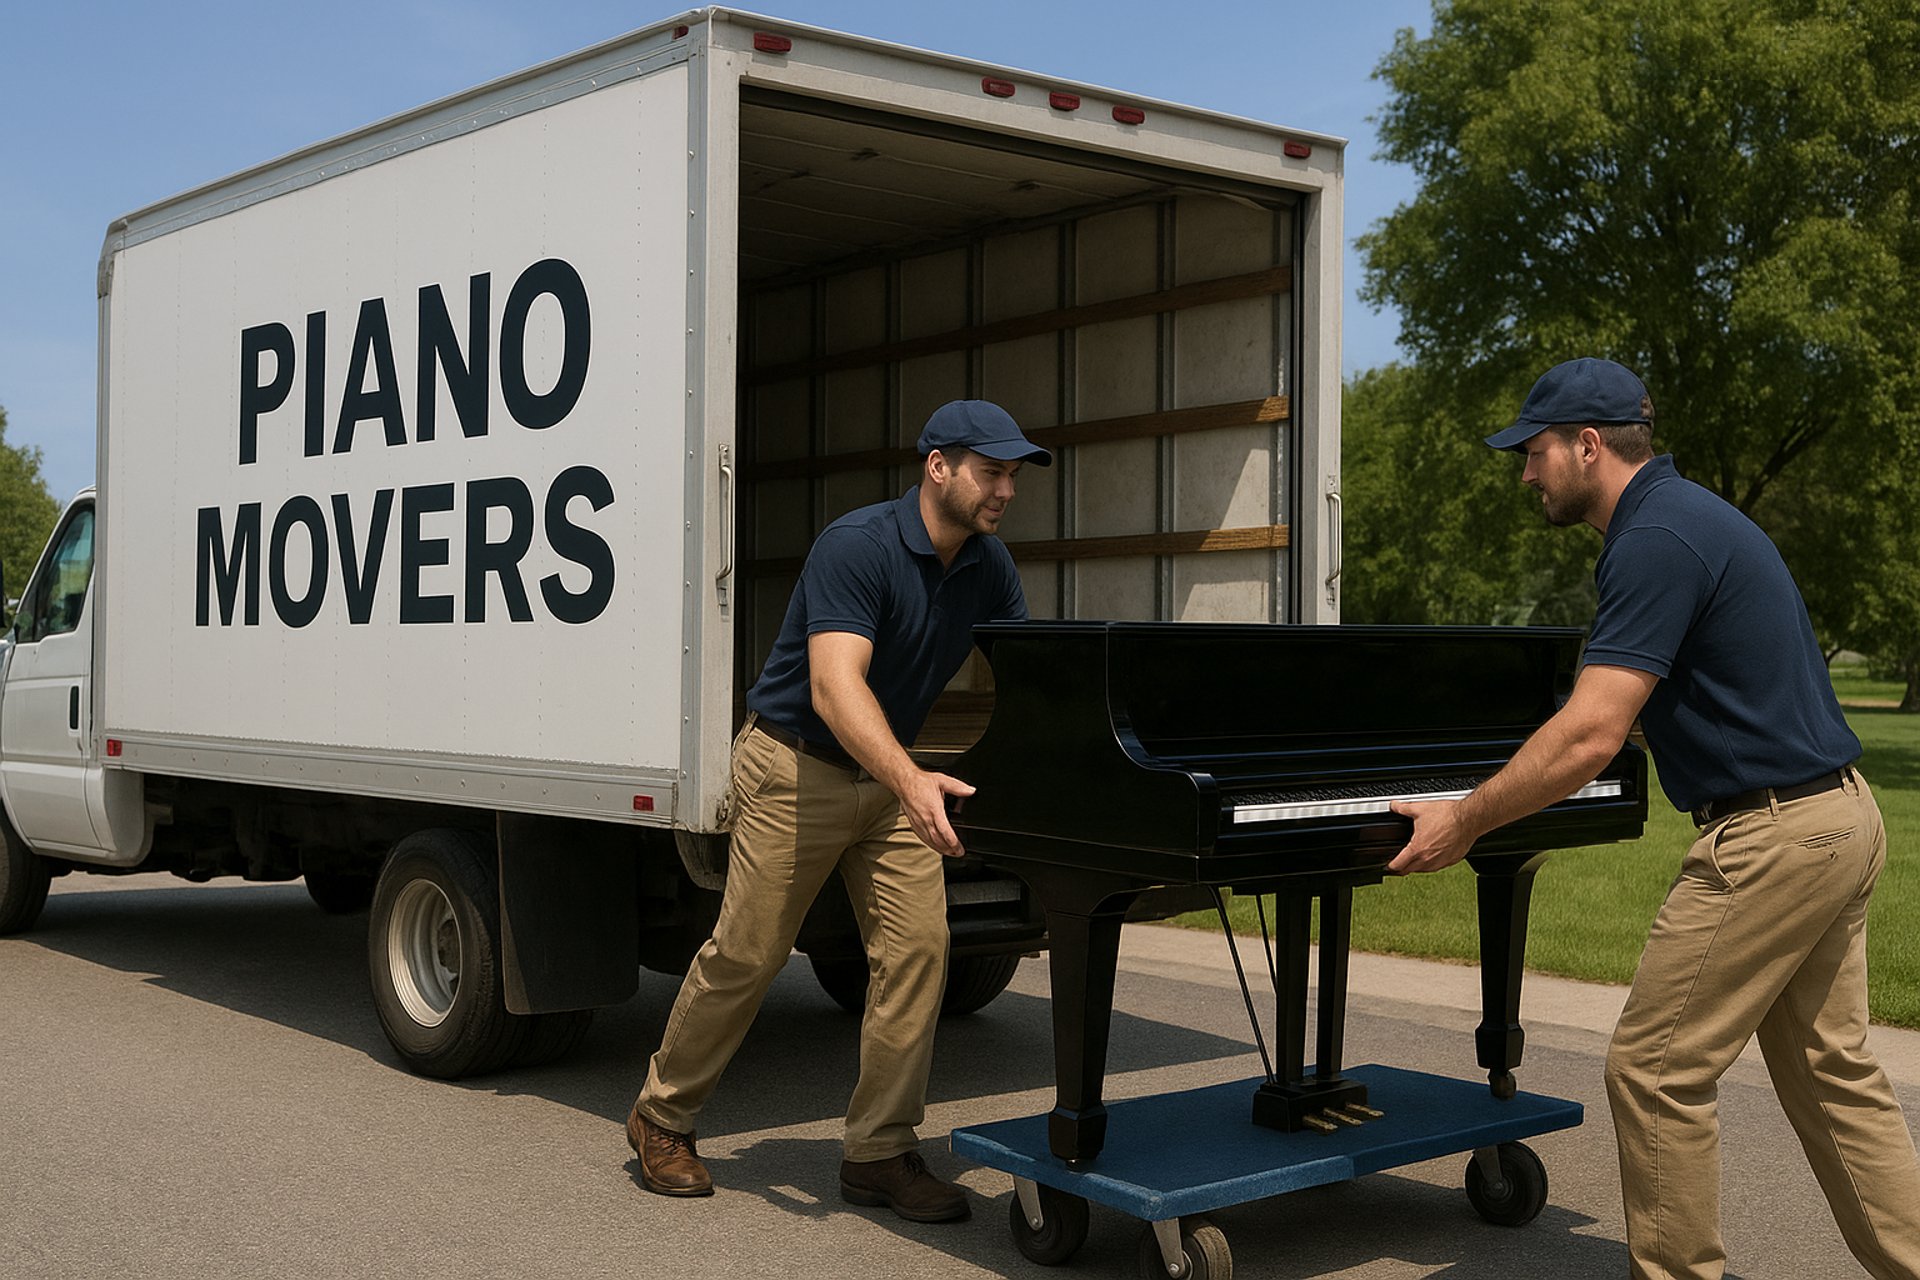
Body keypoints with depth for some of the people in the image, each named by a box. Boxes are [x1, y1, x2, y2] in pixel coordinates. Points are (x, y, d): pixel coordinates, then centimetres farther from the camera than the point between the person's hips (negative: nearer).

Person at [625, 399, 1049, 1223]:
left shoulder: (987, 567, -1)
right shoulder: (857, 546, -25)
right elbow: (834, 688, -36)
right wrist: (912, 782, -50)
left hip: (890, 777, 7)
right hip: (797, 765, -6)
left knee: (917, 949, -5)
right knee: (746, 954, 1)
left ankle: (880, 1153, 5)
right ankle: (661, 1118, 22)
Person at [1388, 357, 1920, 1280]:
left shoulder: (1657, 540, -18)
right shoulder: (1684, 515, 15)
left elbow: (1590, 737, -24)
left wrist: (1463, 822, -15)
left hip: (1770, 838, -11)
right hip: (1840, 820, 11)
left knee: (1655, 1069, -1)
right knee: (1829, 1070, 17)